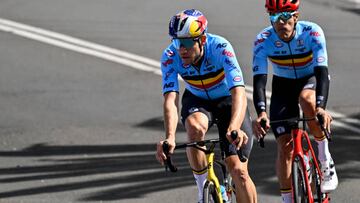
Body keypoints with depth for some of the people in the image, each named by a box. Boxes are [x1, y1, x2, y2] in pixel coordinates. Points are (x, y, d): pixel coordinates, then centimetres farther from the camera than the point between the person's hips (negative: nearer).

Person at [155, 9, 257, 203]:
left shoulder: (220, 47, -34)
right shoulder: (170, 56, -27)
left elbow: (239, 93, -44)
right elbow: (170, 99, -35)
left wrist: (234, 128, -63)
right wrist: (170, 137, -53)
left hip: (228, 101, -1)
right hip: (197, 100, 1)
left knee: (238, 169, -13)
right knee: (195, 127, -35)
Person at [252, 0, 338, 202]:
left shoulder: (312, 32, -28)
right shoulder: (263, 40, -24)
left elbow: (321, 71, -38)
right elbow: (259, 80, -32)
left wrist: (321, 108, -53)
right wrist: (262, 112, -50)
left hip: (311, 80, -2)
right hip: (283, 86, 2)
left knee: (307, 99, -37)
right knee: (285, 146, -9)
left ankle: (325, 160, -20)